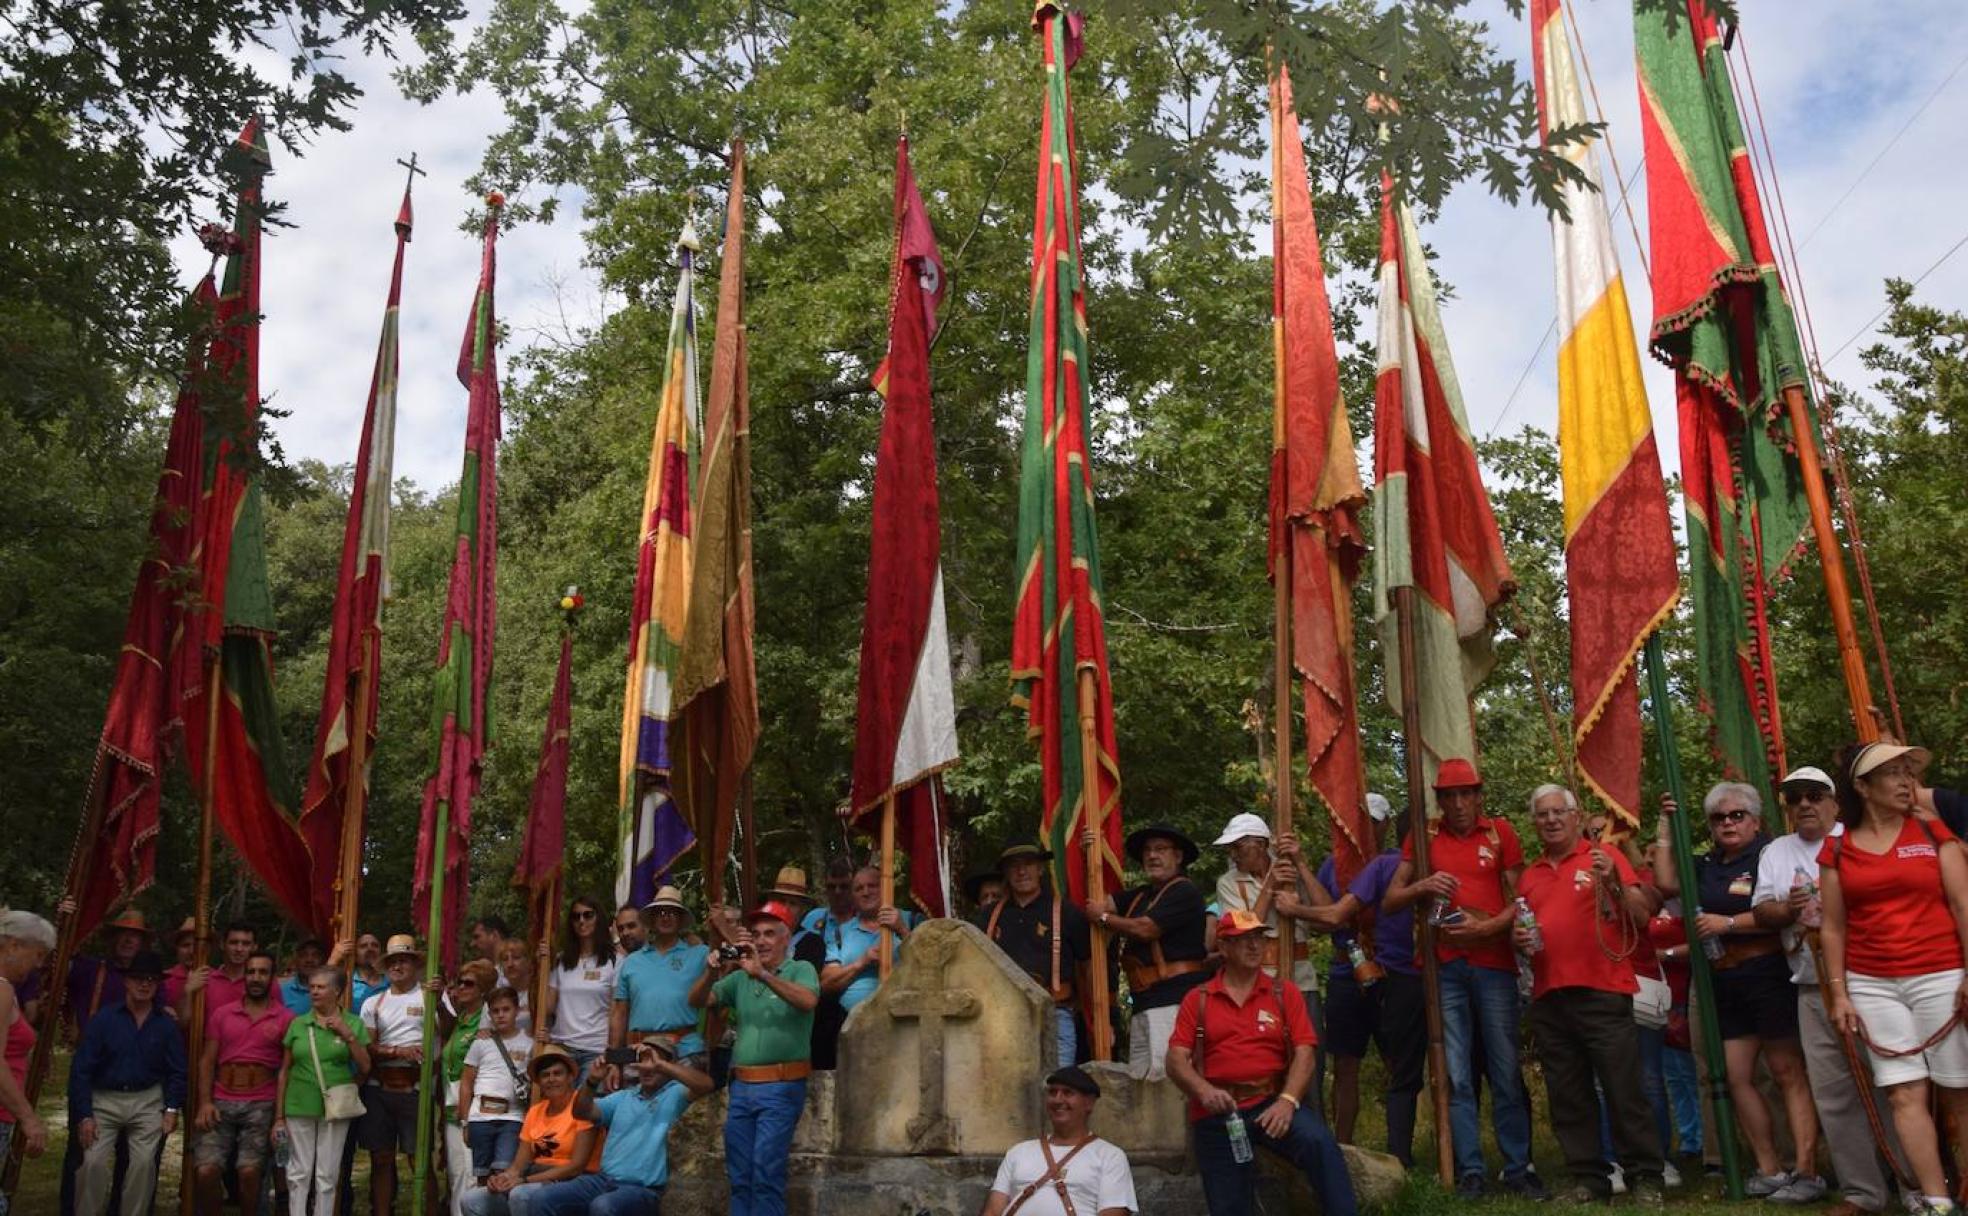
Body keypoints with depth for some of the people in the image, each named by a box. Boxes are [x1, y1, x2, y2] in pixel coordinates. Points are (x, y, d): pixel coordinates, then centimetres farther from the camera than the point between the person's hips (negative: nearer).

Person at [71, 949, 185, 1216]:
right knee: (94, 1162, -13)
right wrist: (84, 1115, -10)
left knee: (144, 1162, -6)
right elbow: (81, 1069, -5)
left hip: (148, 1102, 1)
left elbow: (177, 1071, 6)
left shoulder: (166, 1024, 2)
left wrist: (172, 1109, -5)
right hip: (104, 1099, -1)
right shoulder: (104, 1020, -4)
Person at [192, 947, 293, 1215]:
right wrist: (204, 1102, -5)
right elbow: (206, 1061, 8)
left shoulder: (286, 1018, 3)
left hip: (261, 1105, -2)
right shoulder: (221, 1014, 10)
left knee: (249, 1171, -10)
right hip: (221, 1102, 2)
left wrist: (281, 1115, -7)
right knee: (205, 1170, -10)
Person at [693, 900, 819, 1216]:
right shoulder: (739, 978, 13)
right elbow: (697, 1001, 6)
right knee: (739, 1175, 9)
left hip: (781, 1087, -5)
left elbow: (808, 1001, -22)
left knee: (766, 1173, -10)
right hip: (741, 1085, 5)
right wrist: (713, 972, -14)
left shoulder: (801, 970, -1)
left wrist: (762, 974, -30)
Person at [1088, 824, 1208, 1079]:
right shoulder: (1142, 895, 24)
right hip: (1144, 1002, 9)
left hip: (1174, 1000, -9)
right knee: (1136, 1077, 6)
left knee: (1163, 1075, -18)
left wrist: (1104, 918, 2)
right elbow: (1102, 903, 18)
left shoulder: (1185, 892, -5)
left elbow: (1146, 929, -13)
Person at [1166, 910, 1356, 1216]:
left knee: (1319, 1142, -28)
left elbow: (1304, 1054, -2)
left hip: (1271, 1103, 0)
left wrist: (1287, 1100, -19)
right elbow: (1176, 1060, -1)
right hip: (1217, 1113, 0)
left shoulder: (1284, 994, 8)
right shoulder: (1197, 999, 7)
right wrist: (1204, 1091, -22)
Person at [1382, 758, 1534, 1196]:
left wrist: (1484, 927, -16)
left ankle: (1518, 1168, 14)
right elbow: (1389, 902, 6)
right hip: (1445, 967, 1)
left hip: (1494, 964, -1)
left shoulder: (1500, 831, 4)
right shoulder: (1424, 836, 7)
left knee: (1506, 1072, 3)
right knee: (1458, 1075, 4)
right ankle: (1470, 1170, 10)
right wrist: (1422, 887, -13)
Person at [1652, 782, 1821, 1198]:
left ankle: (1807, 1173, -1)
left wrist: (1728, 922, -17)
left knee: (1788, 1073, -4)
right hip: (1723, 981, 7)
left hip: (1767, 973, -7)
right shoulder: (1707, 865, 17)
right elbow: (1667, 882, 6)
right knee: (1736, 1078, 6)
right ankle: (1769, 1171, 13)